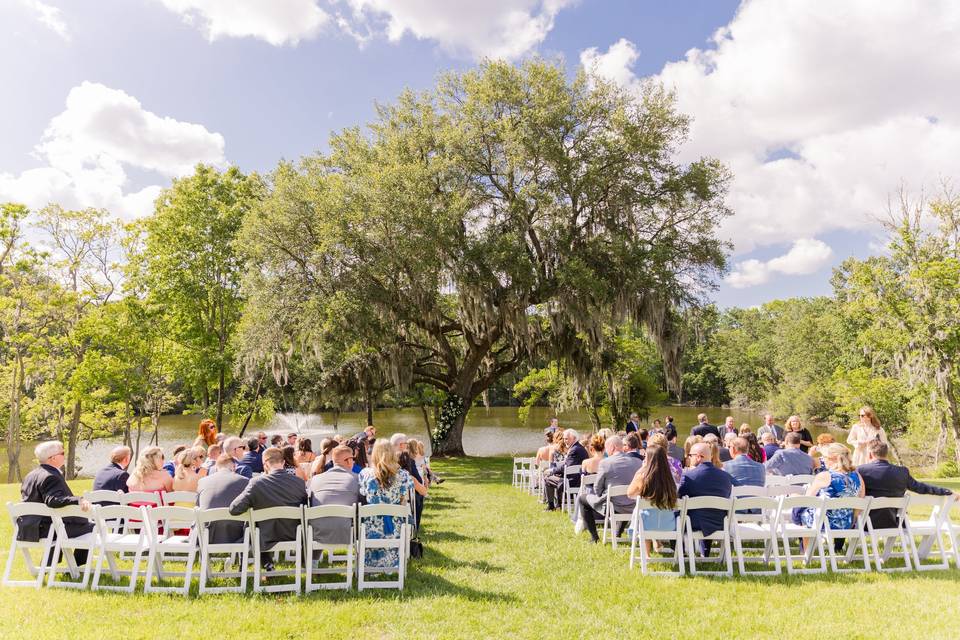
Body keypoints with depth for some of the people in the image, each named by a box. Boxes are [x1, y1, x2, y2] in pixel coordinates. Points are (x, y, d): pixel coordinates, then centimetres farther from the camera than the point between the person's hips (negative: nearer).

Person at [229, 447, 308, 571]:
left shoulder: (256, 483, -18)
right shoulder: (299, 482, -13)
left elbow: (234, 509, -19)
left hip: (267, 540, -1)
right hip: (295, 537, 1)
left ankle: (268, 566, 32)